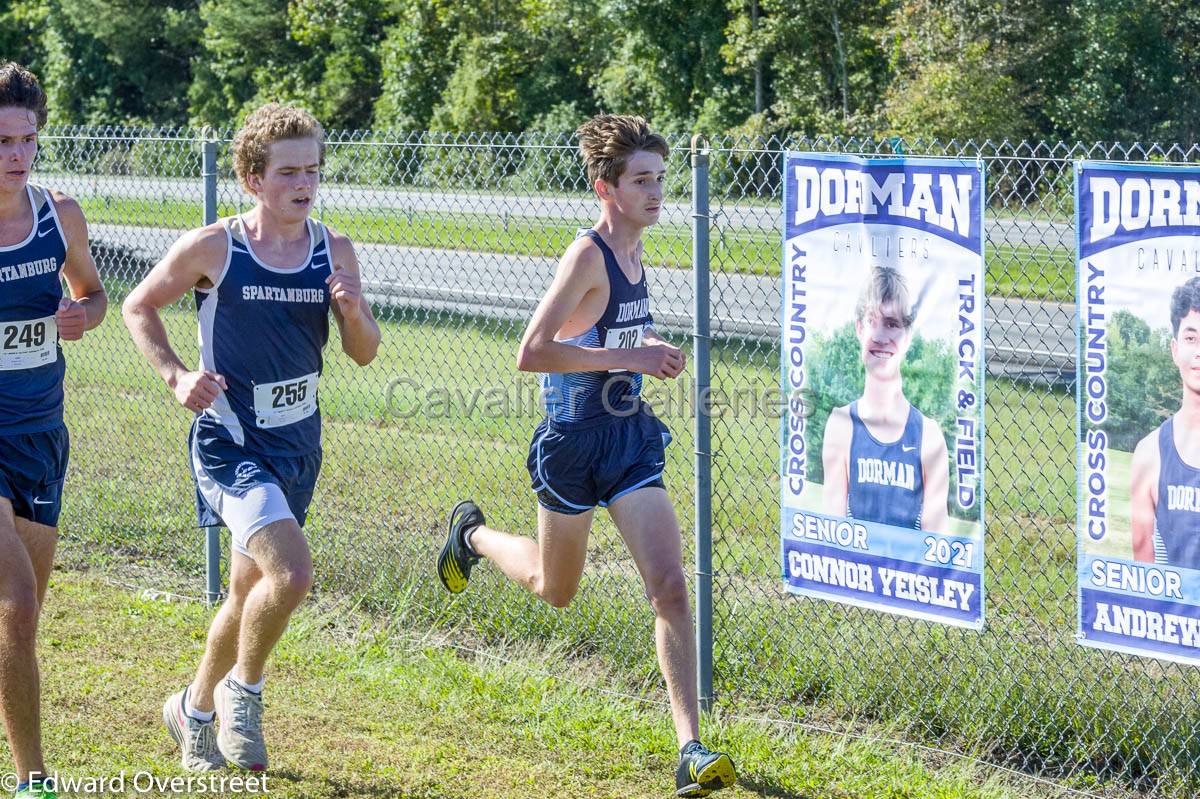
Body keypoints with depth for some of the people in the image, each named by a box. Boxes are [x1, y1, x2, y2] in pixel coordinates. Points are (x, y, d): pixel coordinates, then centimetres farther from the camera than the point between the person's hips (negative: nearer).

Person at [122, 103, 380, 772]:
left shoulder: (334, 252, 0)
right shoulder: (212, 249, -10)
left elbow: (365, 354, 4)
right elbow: (140, 307, 4)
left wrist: (355, 315, -17)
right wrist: (177, 375, -9)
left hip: (298, 445, 5)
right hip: (230, 442, -5)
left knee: (252, 594, 17)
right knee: (291, 571, -25)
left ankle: (195, 709, 40)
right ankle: (244, 689, 1)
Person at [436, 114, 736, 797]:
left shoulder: (633, 253, 6)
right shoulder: (588, 255, -19)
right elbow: (531, 353, -26)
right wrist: (629, 356, -25)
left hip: (632, 437, 6)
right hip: (575, 440, -6)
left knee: (671, 586, -9)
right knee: (556, 590, 16)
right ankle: (473, 534, 48)